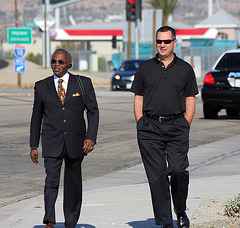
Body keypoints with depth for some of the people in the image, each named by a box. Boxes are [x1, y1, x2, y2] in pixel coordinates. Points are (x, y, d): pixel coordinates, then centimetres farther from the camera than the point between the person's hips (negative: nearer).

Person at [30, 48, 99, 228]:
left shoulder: (83, 83, 4)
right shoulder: (41, 86, 7)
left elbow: (93, 111, 3)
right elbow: (36, 117, 12)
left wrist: (91, 138, -9)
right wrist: (34, 146, 9)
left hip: (75, 142, 1)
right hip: (51, 143, -1)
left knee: (73, 183, 9)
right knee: (51, 180, -15)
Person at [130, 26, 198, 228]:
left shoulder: (185, 69, 9)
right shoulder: (145, 68, 11)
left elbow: (190, 101, 10)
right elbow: (138, 99, 12)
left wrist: (185, 127, -1)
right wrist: (141, 126, 2)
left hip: (176, 126, -1)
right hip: (150, 127, 1)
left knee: (178, 170, -15)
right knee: (156, 176, -2)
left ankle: (181, 211, 8)